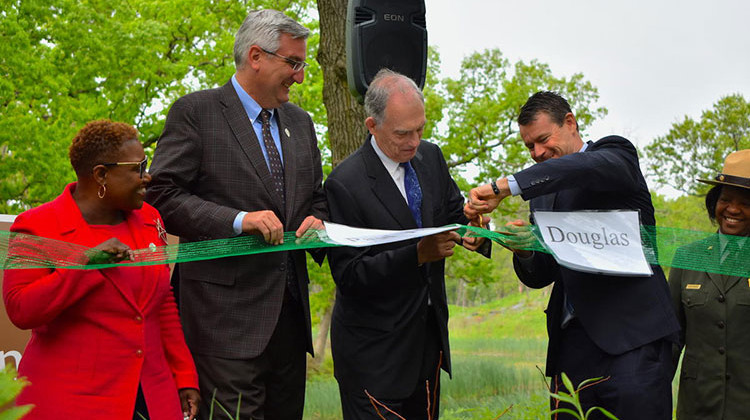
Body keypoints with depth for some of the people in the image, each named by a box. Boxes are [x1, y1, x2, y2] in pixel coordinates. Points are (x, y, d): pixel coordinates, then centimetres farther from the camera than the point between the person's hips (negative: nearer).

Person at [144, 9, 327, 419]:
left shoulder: (300, 123, 18)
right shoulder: (195, 112, -3)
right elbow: (162, 195, -10)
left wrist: (315, 221, 1)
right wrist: (238, 220, -19)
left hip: (290, 308, 7)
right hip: (226, 309, -7)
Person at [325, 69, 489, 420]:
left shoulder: (430, 157, 3)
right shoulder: (345, 183, -18)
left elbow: (454, 212, 14)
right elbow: (348, 275, -20)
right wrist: (418, 253, -29)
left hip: (430, 335, 7)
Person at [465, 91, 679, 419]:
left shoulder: (616, 153, 5)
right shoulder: (542, 196, 23)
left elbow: (590, 167, -21)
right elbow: (538, 277, 22)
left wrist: (503, 187, -25)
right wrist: (523, 250, -2)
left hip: (631, 334, -5)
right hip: (573, 340, 6)